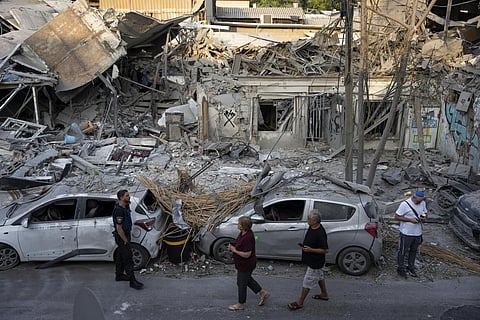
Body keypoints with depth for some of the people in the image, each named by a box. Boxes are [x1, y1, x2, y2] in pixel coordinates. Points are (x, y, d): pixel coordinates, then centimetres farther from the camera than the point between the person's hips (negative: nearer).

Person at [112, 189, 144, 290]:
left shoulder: (125, 206, 3)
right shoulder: (119, 210, -28)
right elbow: (119, 228, -26)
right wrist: (125, 240, -17)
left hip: (125, 235, 10)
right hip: (122, 237, -10)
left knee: (120, 256, 21)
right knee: (128, 258, -7)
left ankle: (119, 275, 35)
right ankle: (132, 281, -3)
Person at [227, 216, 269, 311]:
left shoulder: (248, 238, -32)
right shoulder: (243, 233, -3)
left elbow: (247, 254, -31)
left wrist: (234, 250, -22)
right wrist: (233, 246, -3)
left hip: (246, 265, -10)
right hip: (243, 264, 10)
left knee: (241, 283, 8)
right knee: (247, 279, 26)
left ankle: (241, 305, 27)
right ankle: (263, 293, 39)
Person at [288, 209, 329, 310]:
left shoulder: (320, 233, -31)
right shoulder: (312, 227, -3)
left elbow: (325, 250, -25)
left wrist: (310, 249, -28)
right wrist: (305, 245, 3)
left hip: (315, 262, -10)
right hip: (312, 259, 10)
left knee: (307, 282, 2)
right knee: (319, 276, 26)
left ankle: (300, 302, 14)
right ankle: (324, 294, 46)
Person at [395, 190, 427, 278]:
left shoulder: (423, 203, -1)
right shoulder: (405, 204, -20)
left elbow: (424, 213, 15)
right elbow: (397, 217, -17)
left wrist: (424, 218, -10)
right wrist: (410, 219, -25)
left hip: (418, 233, 6)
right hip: (406, 233, -6)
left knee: (414, 251, 20)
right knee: (403, 251, 8)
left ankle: (411, 267, 38)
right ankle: (400, 268, 26)